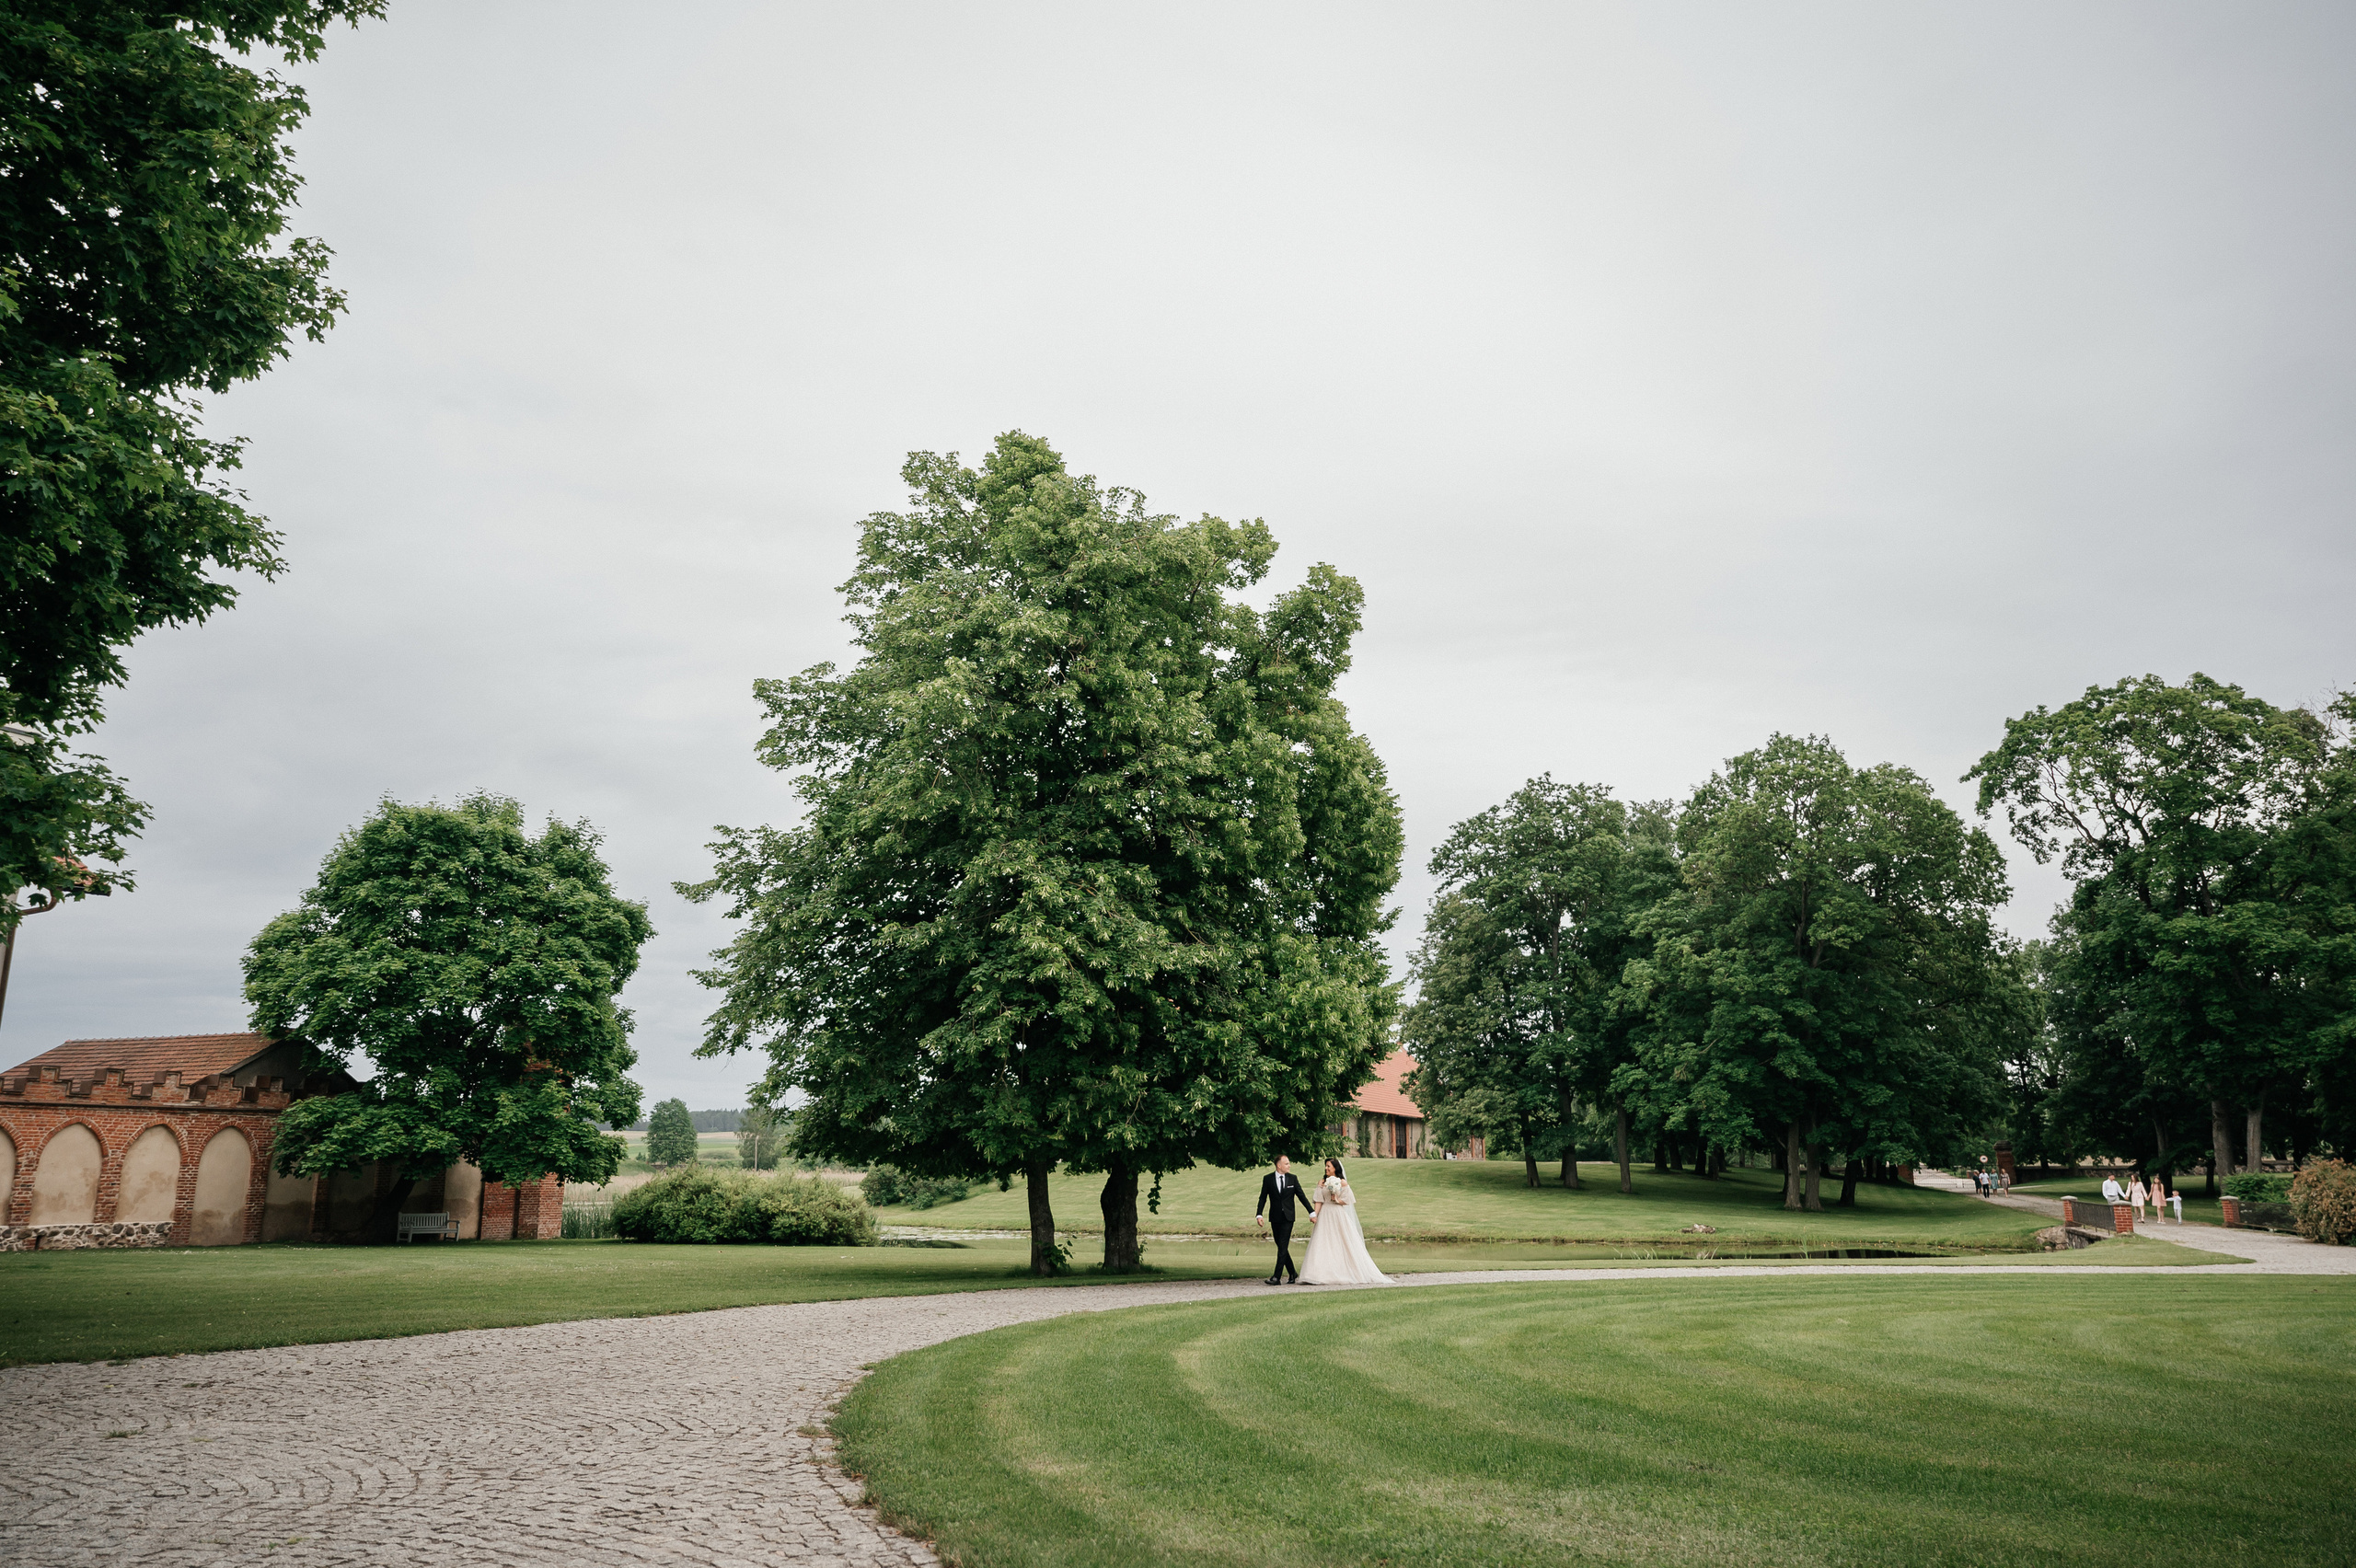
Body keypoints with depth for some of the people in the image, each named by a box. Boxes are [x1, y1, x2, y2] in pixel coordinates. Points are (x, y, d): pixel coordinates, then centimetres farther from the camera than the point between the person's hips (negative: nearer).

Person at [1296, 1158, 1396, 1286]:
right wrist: (1314, 1215, -9)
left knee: (1344, 1244, -2)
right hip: (1325, 1216, 2)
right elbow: (1319, 1201, 2)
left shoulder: (1342, 1182, 3)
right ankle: (1320, 1275, -5)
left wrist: (1337, 1200, -17)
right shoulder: (1322, 1183, 9)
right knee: (1323, 1245, -4)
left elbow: (1347, 1200, 0)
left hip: (1339, 1215, -2)